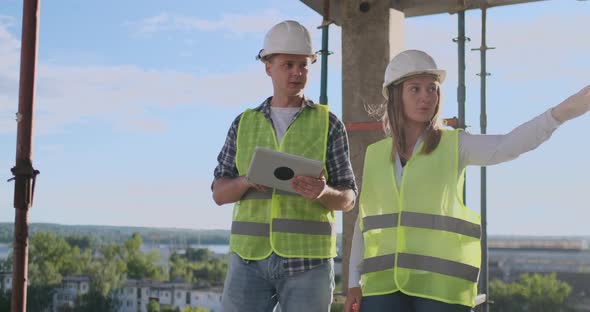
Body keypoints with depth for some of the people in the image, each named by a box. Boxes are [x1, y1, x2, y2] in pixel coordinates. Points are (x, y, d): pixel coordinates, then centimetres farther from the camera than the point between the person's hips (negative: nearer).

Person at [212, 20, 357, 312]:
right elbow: (220, 193, 9)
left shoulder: (328, 124, 5)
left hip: (308, 258, -2)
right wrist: (248, 181, -13)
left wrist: (323, 192, -20)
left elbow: (347, 199, 4)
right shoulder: (244, 124, 12)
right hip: (251, 255, 2)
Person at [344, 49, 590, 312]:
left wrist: (563, 111, -31)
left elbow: (508, 146, -16)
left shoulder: (454, 145, 2)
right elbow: (366, 222, 14)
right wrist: (354, 284, 7)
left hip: (441, 284, -2)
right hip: (384, 284, 3)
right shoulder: (375, 155, 11)